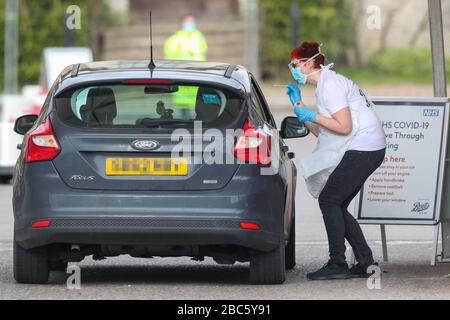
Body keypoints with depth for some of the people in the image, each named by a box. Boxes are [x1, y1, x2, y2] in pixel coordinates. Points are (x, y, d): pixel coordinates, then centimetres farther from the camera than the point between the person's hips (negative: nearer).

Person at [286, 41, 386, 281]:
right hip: (366, 150, 10)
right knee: (336, 206, 9)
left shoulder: (330, 84, -12)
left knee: (329, 200, -10)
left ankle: (337, 265, -10)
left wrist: (312, 116, -12)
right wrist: (299, 105, 17)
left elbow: (344, 126, -19)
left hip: (363, 149, -10)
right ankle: (365, 262, 8)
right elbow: (320, 132, 18)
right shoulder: (324, 85, 20)